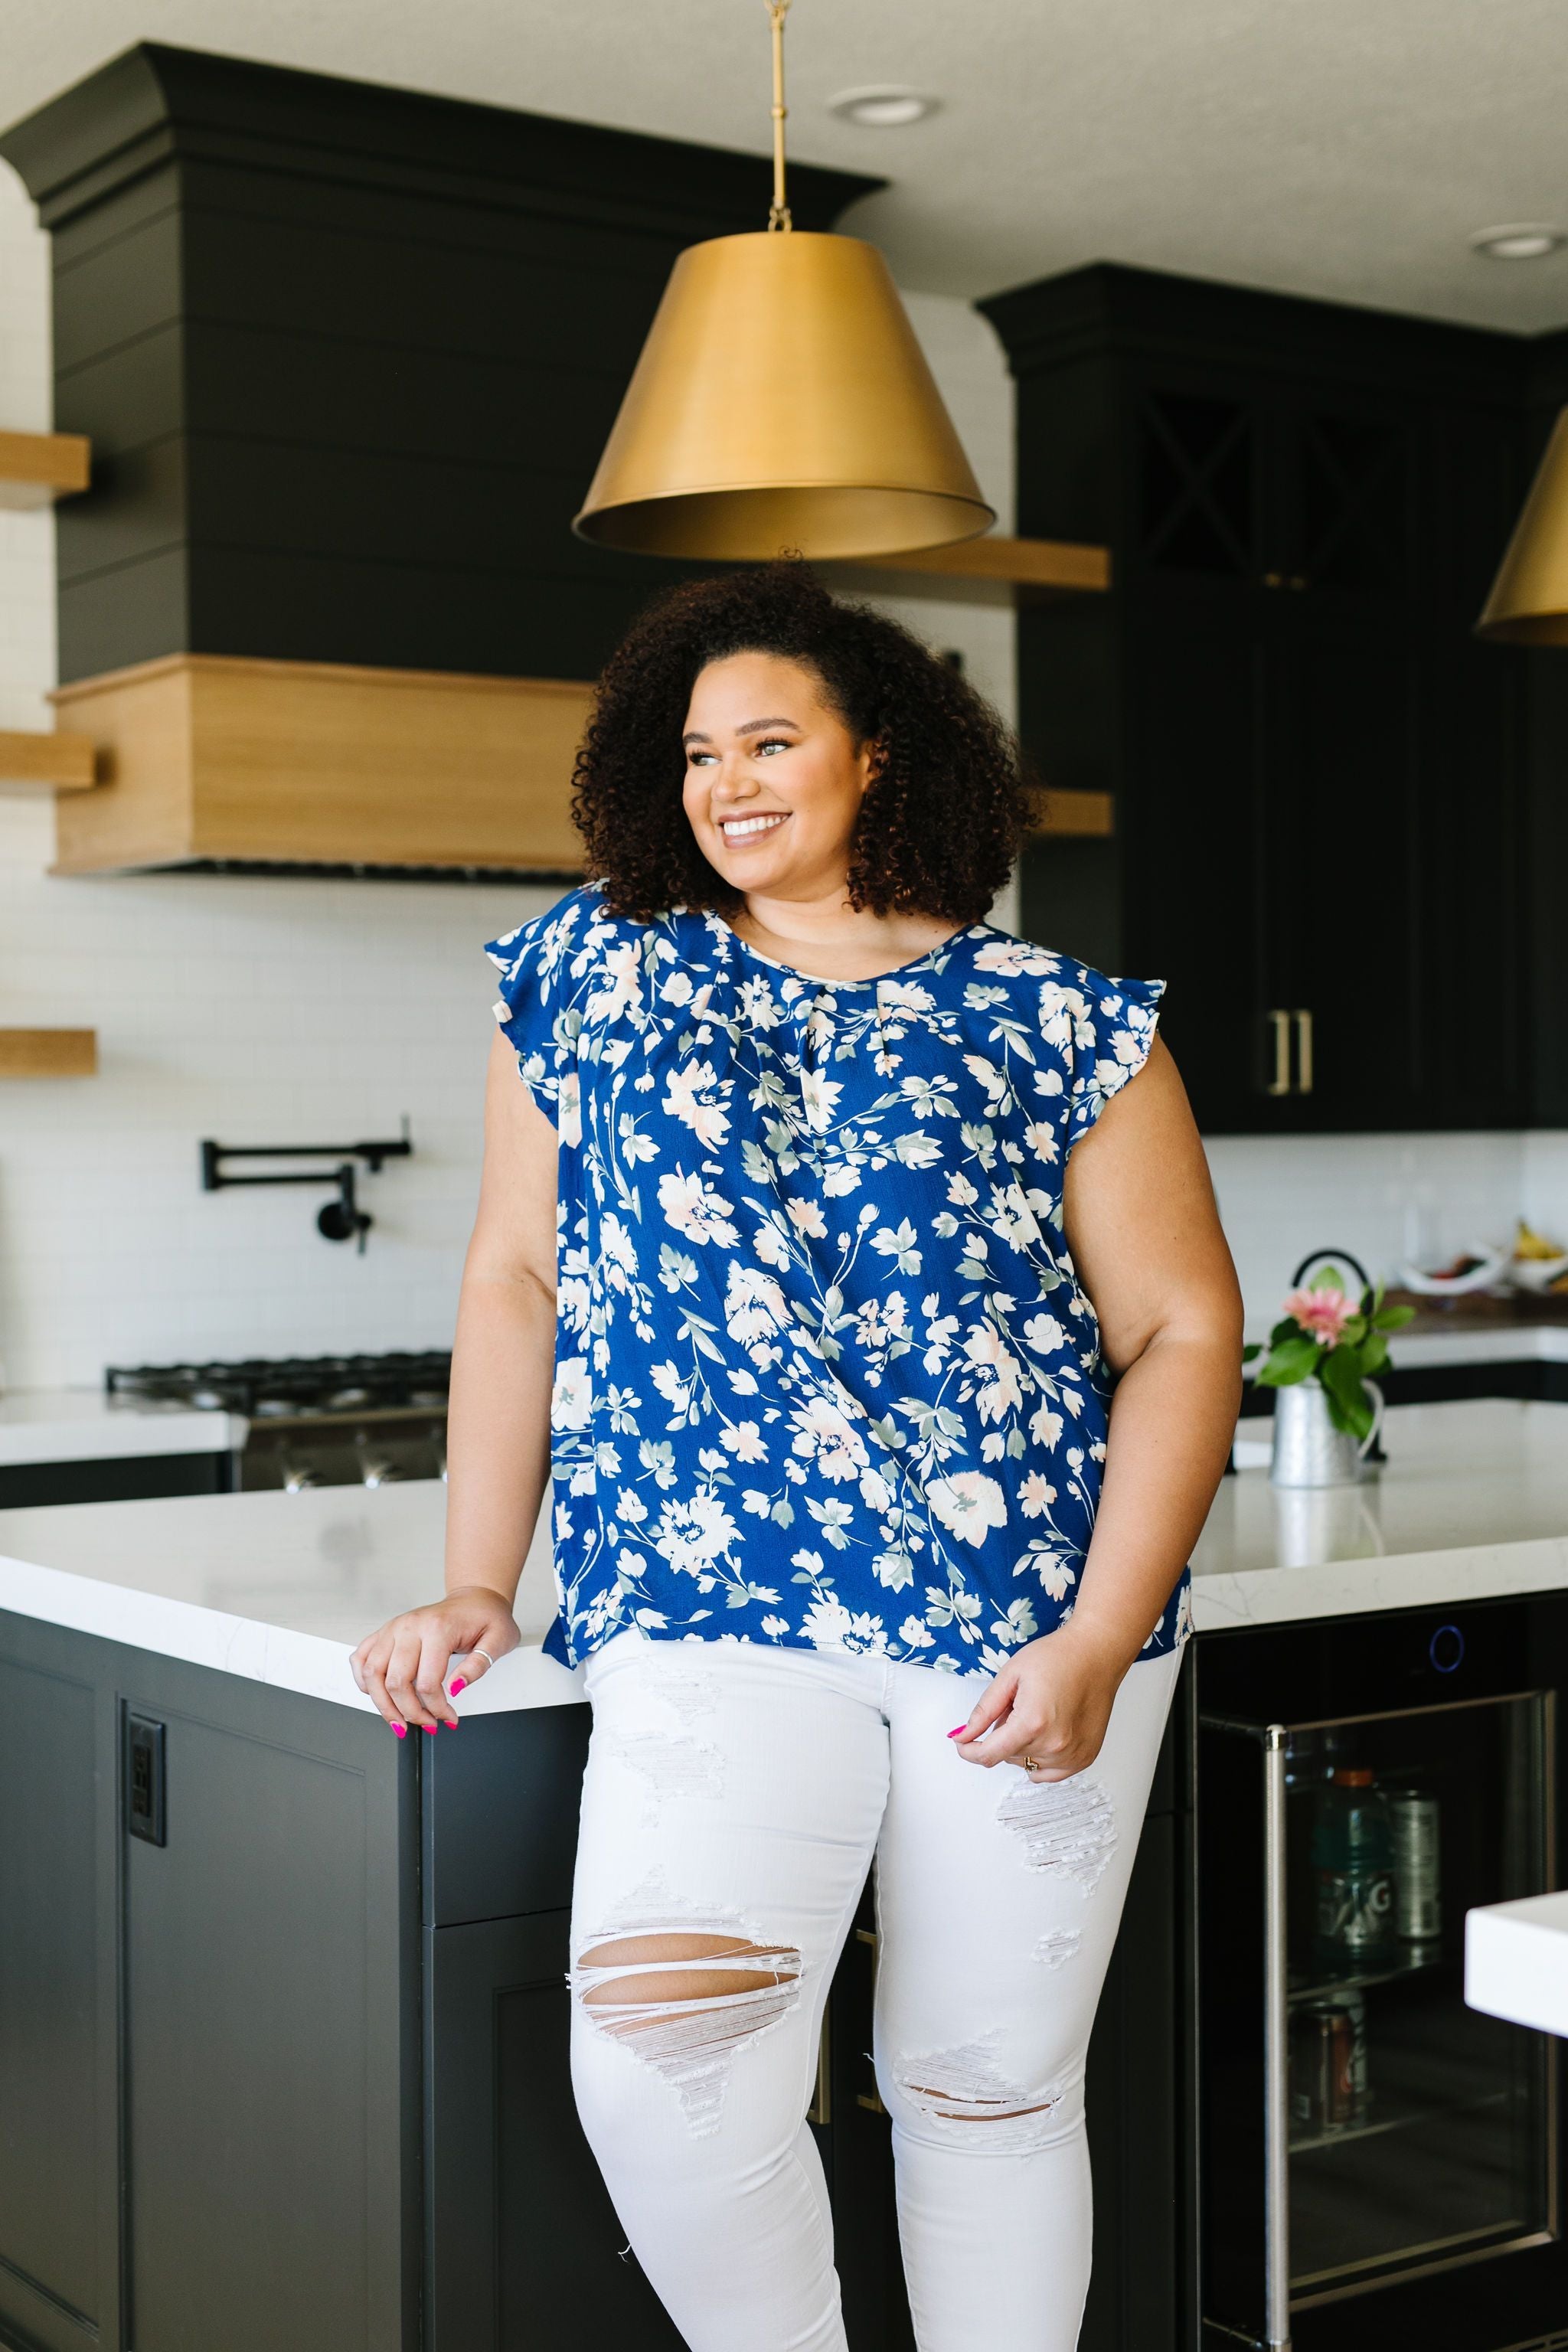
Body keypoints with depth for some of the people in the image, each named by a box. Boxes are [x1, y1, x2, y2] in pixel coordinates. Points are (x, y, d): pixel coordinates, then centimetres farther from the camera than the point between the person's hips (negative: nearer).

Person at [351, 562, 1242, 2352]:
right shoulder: (592, 968, 11)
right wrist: (474, 1586, 6)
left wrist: (1100, 1636, -9)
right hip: (710, 1627, 0)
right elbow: (515, 1283, 13)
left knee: (990, 2088, 7)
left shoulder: (1056, 1023, 4)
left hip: (1030, 1619, 0)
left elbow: (1185, 1330, 2)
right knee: (656, 2067, -20)